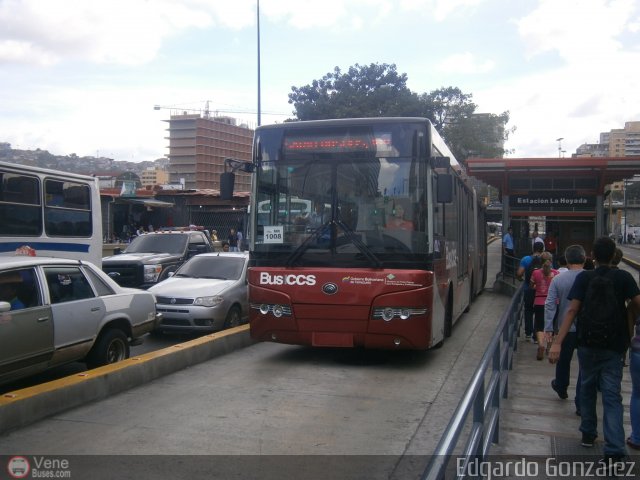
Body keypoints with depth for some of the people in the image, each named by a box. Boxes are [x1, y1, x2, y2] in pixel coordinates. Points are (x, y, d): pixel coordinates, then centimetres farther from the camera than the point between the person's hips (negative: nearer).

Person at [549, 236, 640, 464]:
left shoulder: (584, 278, -5)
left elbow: (572, 310, -12)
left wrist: (557, 343, -16)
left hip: (587, 344, 0)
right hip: (613, 345, 0)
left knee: (587, 388, 20)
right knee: (612, 395, -2)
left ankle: (588, 434, 30)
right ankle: (614, 450, -13)